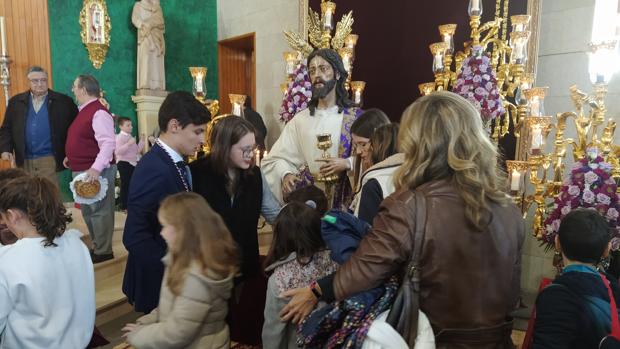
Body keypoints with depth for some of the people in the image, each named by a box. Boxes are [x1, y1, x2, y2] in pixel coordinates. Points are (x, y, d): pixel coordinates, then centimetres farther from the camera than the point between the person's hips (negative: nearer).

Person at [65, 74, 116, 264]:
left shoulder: (98, 112, -17)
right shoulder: (85, 111, 15)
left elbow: (108, 143, -27)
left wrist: (96, 168, -34)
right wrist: (72, 157, 20)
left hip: (95, 172, -11)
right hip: (82, 170, 11)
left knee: (99, 211, -2)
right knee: (88, 211, 18)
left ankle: (103, 251, 7)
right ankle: (96, 246, 29)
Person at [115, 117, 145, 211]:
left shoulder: (130, 137, 15)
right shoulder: (120, 137, -10)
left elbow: (137, 151, 19)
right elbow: (117, 151, -24)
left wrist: (141, 141, 8)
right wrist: (128, 144, -31)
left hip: (133, 163, 8)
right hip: (124, 163, -8)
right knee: (125, 184, -5)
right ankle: (124, 206, 2)